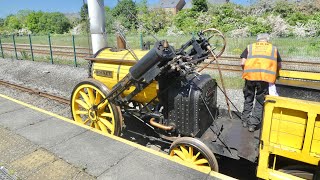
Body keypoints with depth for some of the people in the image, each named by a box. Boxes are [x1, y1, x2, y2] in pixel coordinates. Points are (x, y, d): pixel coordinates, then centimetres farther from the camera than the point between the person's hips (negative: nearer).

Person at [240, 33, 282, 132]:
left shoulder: (250, 47, 18)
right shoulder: (274, 48, 20)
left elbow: (242, 63, 7)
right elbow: (279, 66, 24)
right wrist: (274, 74, 41)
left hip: (250, 75, 1)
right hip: (265, 77, -1)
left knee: (248, 99, 17)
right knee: (260, 101, 10)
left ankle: (245, 120, 25)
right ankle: (253, 124, 11)